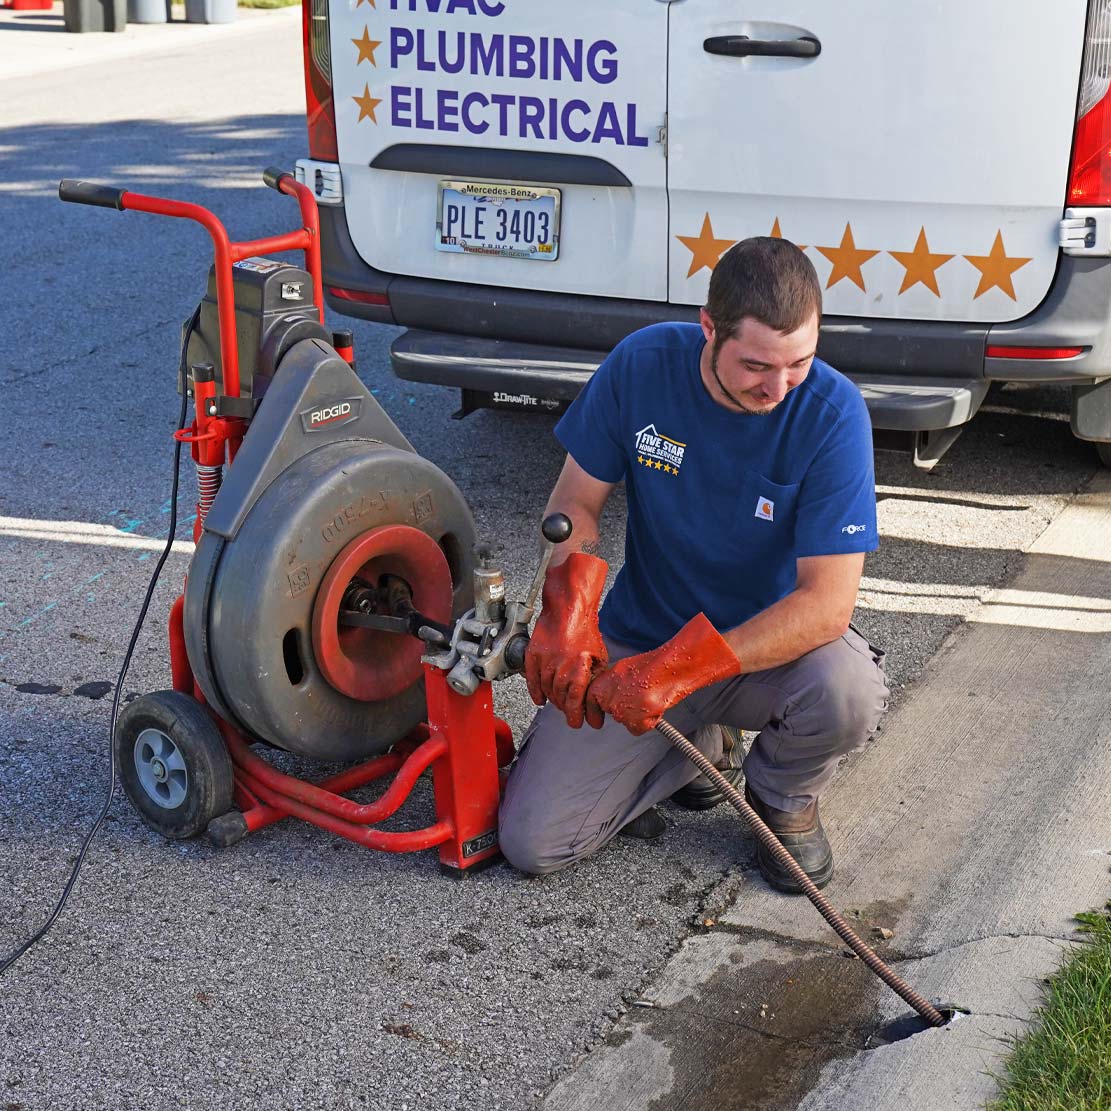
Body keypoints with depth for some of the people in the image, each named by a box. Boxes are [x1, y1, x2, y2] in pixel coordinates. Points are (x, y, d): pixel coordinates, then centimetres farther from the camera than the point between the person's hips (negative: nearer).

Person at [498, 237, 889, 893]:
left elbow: (827, 602, -26)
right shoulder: (642, 365, -15)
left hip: (774, 643, -1)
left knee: (850, 691, -37)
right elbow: (577, 501, -3)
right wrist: (568, 612, -23)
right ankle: (703, 746, 16)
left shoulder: (833, 413, -21)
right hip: (639, 641, 2)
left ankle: (784, 796, 1)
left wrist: (680, 669, -34)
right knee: (532, 843, -11)